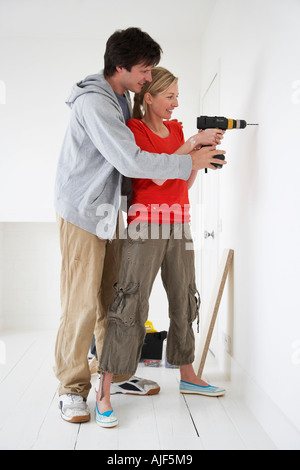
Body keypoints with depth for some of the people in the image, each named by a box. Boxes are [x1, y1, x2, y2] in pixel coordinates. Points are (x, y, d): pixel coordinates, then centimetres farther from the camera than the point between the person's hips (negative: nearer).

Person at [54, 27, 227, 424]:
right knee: (82, 302, -5)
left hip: (109, 210, 9)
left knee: (113, 297, 12)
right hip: (82, 212, -8)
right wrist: (189, 163, -20)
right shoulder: (94, 101, -20)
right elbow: (129, 160, -27)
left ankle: (117, 373, 25)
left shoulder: (123, 98, 11)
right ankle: (72, 387, 9)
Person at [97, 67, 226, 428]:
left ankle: (187, 376, 29)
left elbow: (186, 183, 15)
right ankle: (104, 392, -1)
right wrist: (193, 143, -15)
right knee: (130, 305, -9)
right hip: (145, 225, -7)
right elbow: (156, 173, -17)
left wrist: (202, 152, 3)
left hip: (178, 226, 7)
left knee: (184, 301, 13)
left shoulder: (176, 129, 16)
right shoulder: (133, 129, -3)